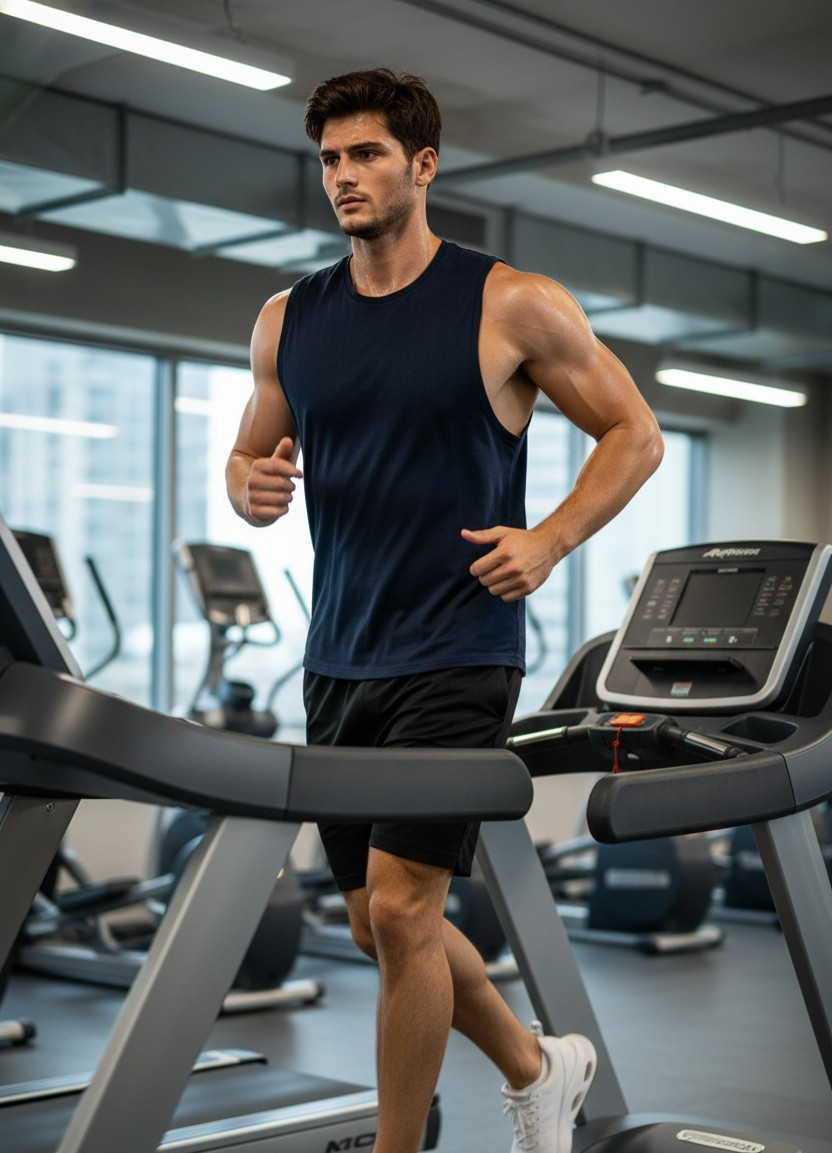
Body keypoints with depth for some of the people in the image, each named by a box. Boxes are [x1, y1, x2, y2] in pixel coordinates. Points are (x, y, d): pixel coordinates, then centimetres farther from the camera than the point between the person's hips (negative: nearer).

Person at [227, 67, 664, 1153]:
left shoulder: (512, 306, -5)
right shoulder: (289, 321, 8)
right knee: (379, 924, 13)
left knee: (399, 907, -12)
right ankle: (538, 1065, 37)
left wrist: (549, 540, -13)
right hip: (340, 657, 6)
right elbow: (248, 458, 18)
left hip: (457, 651, -6)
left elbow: (635, 433, 1)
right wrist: (250, 488, -6)